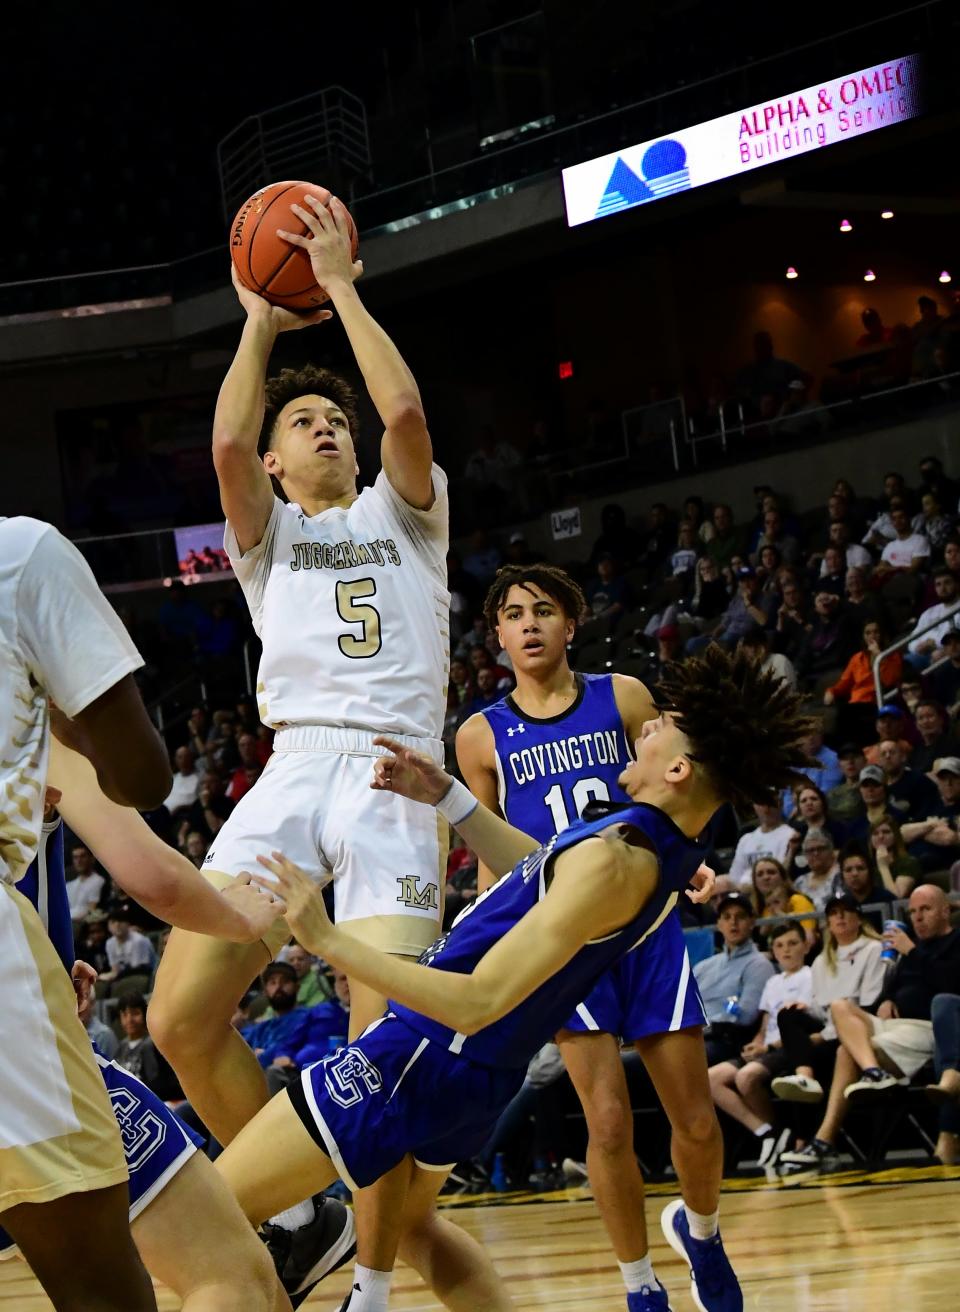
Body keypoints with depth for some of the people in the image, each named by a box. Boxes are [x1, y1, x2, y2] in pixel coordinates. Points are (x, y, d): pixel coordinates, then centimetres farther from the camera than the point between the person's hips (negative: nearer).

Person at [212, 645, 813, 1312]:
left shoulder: (612, 862, -27)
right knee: (398, 1225, 35)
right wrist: (444, 795, 15)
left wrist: (328, 940, -28)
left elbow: (477, 1002, -29)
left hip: (422, 1056, -9)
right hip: (478, 1081, 9)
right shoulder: (670, 852, 1)